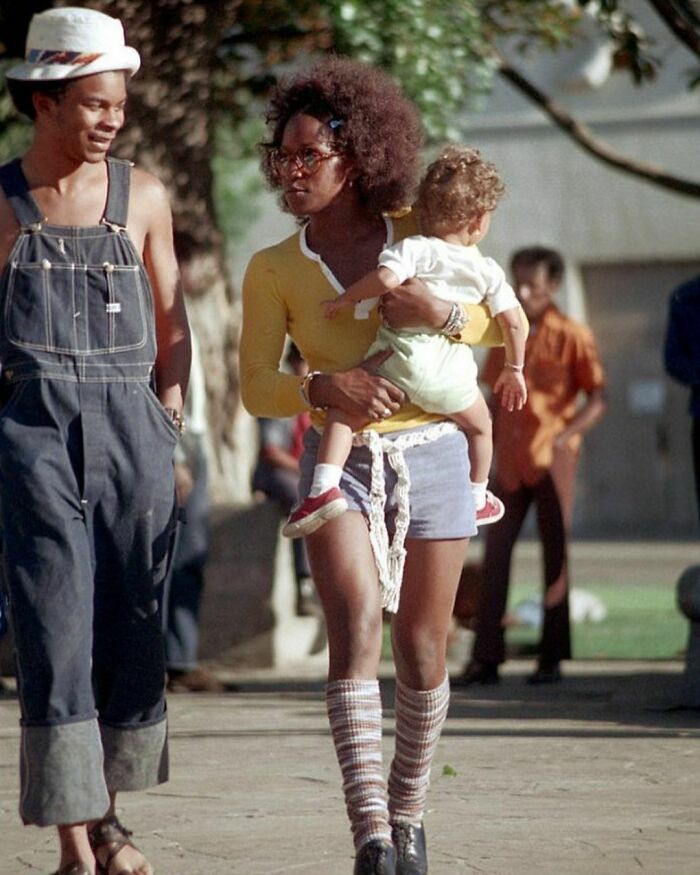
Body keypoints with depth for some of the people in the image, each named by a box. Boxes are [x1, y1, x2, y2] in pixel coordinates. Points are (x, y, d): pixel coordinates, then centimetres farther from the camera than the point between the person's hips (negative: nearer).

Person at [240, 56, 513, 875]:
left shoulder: (414, 232, 1)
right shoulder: (273, 269, 0)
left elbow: (496, 323, 6)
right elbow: (257, 389, -4)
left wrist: (441, 314, -17)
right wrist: (324, 387, -24)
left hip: (432, 457, 1)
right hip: (340, 462, -1)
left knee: (420, 652, 5)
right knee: (355, 627, -23)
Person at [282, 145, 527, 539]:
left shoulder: (414, 249, -3)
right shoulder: (487, 270, 9)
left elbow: (386, 277, -23)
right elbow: (513, 321, 7)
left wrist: (347, 298, -6)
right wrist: (514, 368, 22)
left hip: (399, 366, -3)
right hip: (451, 379, 3)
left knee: (343, 407, 3)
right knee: (480, 426, 31)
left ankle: (325, 486, -19)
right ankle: (478, 498, 47)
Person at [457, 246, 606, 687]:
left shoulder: (571, 336, -3)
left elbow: (599, 398, -4)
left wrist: (565, 435, -18)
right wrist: (486, 450, 11)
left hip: (552, 460, -4)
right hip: (510, 463, 4)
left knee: (556, 555, 2)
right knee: (495, 554, -1)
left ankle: (552, 658, 7)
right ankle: (486, 658, 0)